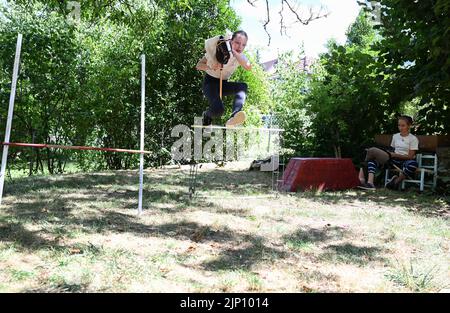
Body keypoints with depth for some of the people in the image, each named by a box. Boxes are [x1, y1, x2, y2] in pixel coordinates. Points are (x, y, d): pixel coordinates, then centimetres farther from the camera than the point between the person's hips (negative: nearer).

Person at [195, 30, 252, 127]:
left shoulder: (241, 57, -6)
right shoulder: (218, 50, -14)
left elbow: (249, 67, -29)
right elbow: (198, 65, -11)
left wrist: (234, 52, -36)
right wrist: (210, 67, -33)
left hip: (223, 84, 4)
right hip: (210, 82, -4)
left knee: (243, 86, -28)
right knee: (218, 109, -31)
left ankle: (234, 117, -47)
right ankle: (206, 115, 6)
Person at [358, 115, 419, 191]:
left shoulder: (413, 139, -2)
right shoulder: (395, 136, 13)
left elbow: (410, 156, -9)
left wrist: (394, 155, -18)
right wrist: (389, 153, -6)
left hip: (405, 161, -4)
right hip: (395, 160, 4)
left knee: (413, 163, -43)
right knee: (372, 158, -18)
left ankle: (396, 181, -19)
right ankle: (370, 182, -39)